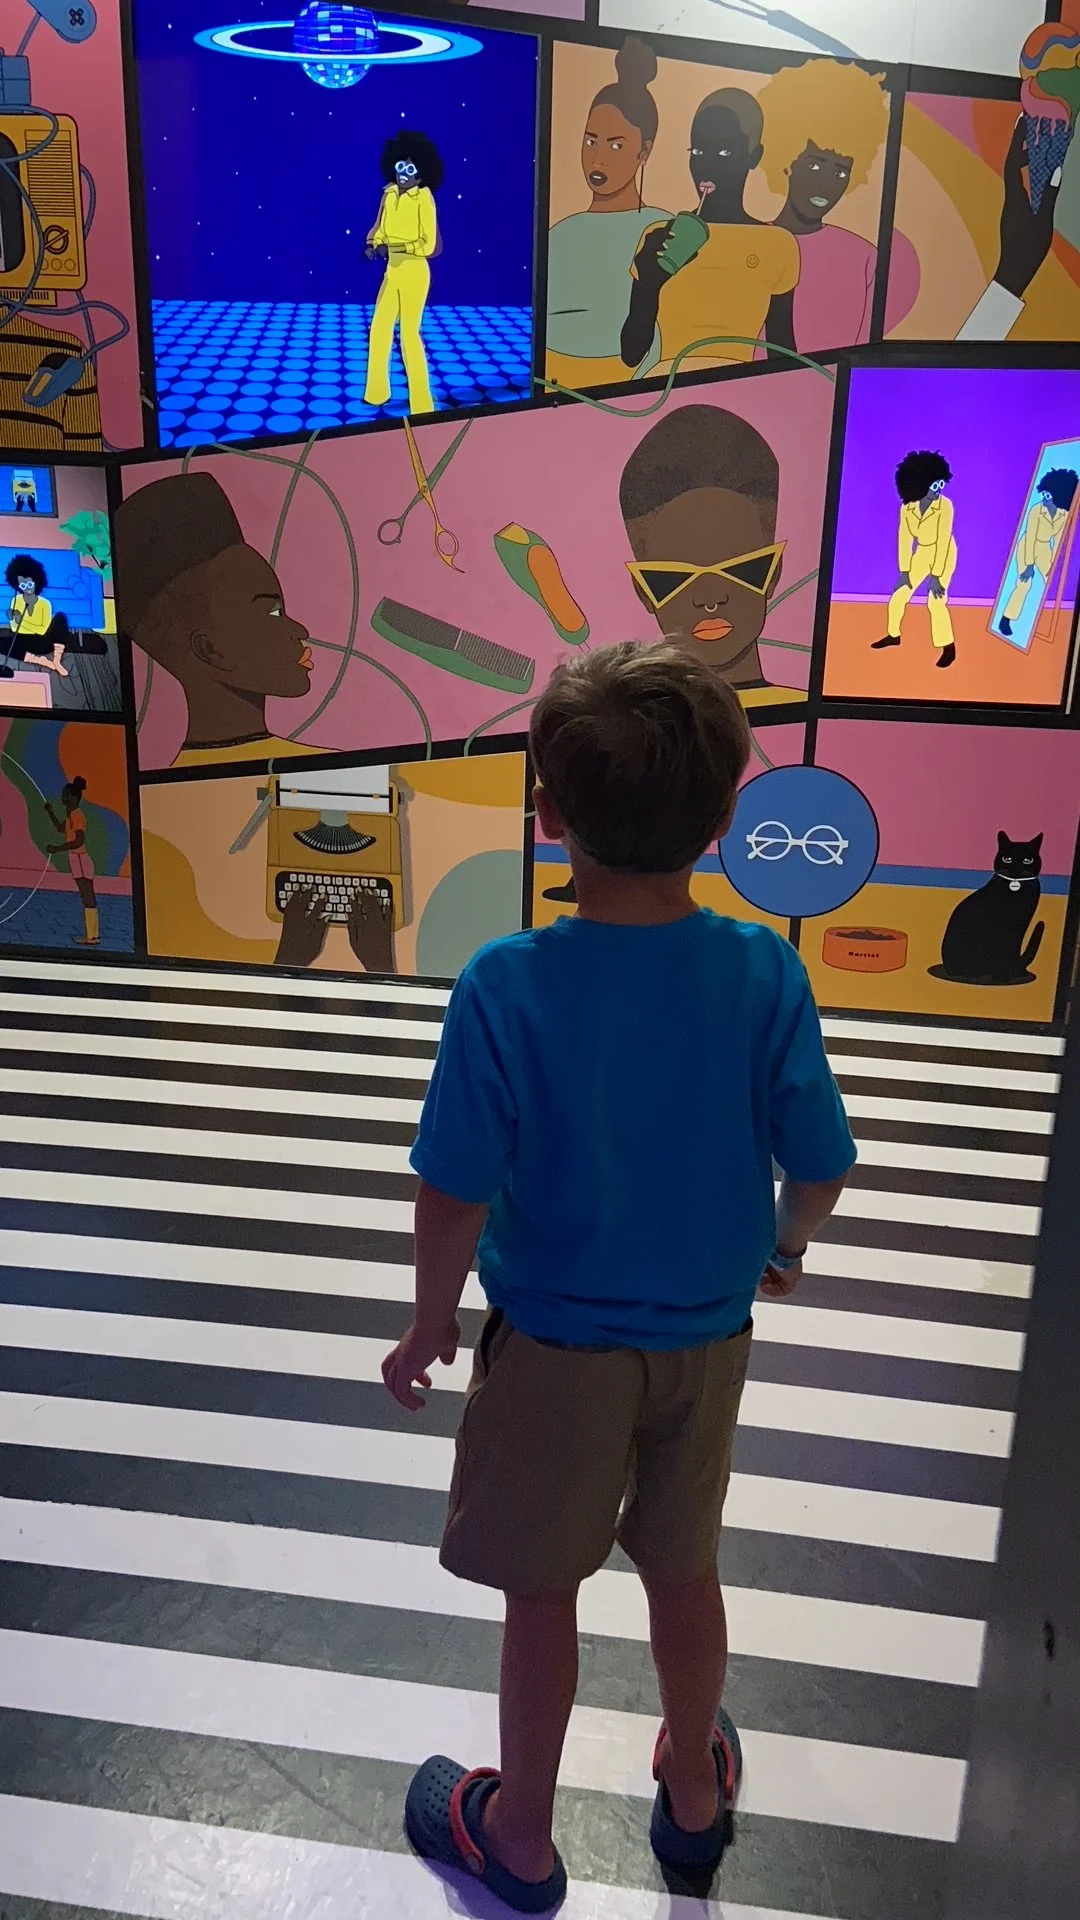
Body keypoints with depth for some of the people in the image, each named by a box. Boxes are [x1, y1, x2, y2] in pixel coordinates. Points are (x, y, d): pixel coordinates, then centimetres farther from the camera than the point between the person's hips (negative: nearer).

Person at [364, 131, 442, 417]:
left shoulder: (423, 198, -13)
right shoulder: (390, 193, 5)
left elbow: (428, 244, -15)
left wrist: (398, 248, -22)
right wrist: (373, 245, -3)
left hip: (414, 272, -7)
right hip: (392, 271, 7)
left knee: (409, 333, -7)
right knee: (378, 329, 11)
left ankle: (421, 403, 0)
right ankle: (377, 393, 25)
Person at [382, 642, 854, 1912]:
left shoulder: (507, 984, -24)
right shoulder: (764, 972, -16)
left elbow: (456, 1192, -21)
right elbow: (820, 1164, -8)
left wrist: (430, 1327, -3)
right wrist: (784, 1246, 14)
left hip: (554, 1344, -3)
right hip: (708, 1336, 3)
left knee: (542, 1591, 19)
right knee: (682, 1568, 26)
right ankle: (693, 1790, 51)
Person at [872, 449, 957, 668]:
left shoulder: (945, 505, -26)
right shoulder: (907, 506, -13)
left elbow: (943, 541, -26)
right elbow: (905, 538, -7)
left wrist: (936, 576, -26)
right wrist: (904, 571, -8)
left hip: (943, 554, -5)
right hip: (922, 553, 5)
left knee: (935, 601, -18)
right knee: (899, 596, 8)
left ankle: (948, 647, -6)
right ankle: (893, 635, 30)